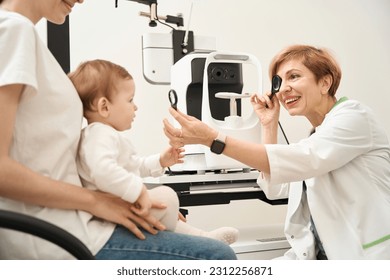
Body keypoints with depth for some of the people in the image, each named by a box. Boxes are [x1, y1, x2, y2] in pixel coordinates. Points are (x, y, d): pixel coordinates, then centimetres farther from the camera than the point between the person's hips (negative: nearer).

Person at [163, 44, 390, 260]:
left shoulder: (354, 115, -9)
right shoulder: (316, 137, 15)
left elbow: (297, 161, -25)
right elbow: (275, 187, 13)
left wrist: (212, 139, -30)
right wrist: (269, 125, 7)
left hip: (365, 257, -7)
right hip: (319, 255, 7)